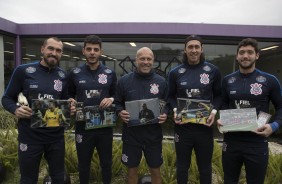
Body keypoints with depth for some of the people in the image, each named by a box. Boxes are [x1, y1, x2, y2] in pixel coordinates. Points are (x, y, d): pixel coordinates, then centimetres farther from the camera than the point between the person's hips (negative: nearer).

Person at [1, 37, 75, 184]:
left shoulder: (63, 76, 1)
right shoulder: (23, 71, -7)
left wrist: (70, 107, -10)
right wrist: (16, 110, -22)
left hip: (56, 137, 3)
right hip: (30, 137, -2)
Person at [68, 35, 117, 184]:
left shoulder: (110, 73, 0)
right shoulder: (75, 73, 0)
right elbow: (69, 97, 9)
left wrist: (111, 100, -13)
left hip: (105, 127, 0)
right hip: (83, 127, 0)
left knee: (106, 163, 17)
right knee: (83, 164, 17)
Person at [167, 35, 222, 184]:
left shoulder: (213, 71, 0)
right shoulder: (175, 72, 0)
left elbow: (218, 95, 7)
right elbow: (171, 96, 7)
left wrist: (214, 111, -9)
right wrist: (175, 111, -11)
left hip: (205, 126, 0)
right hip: (182, 126, 0)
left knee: (205, 166, 18)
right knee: (182, 165, 17)